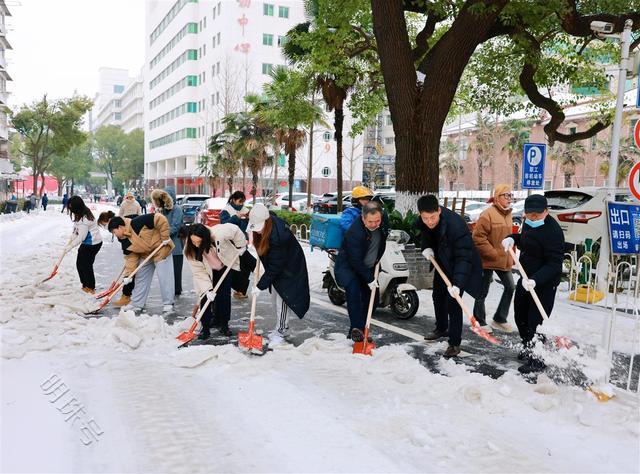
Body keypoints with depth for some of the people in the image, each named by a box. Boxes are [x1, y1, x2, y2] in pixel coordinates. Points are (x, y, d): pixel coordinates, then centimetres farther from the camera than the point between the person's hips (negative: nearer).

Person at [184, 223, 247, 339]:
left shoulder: (219, 233, -40)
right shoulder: (190, 251, -31)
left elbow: (236, 230, -20)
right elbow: (199, 272, -27)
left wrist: (240, 247, -11)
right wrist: (208, 289, -33)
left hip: (225, 267, 0)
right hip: (208, 272, 1)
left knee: (224, 296, -1)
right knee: (205, 297, -9)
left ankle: (224, 325, 13)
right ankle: (205, 328, 0)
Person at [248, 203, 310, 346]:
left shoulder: (277, 236, -38)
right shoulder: (268, 220, -13)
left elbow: (274, 267, -31)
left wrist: (260, 286, -24)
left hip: (290, 266, -9)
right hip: (277, 264, 9)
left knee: (282, 297, -9)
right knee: (274, 297, 15)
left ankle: (280, 333, 3)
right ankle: (283, 326, 31)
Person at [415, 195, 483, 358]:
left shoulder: (456, 225, -38)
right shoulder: (422, 222, -17)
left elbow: (464, 257, -38)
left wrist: (457, 284, -45)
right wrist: (426, 247, -14)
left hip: (460, 266, -7)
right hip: (442, 263, 8)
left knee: (453, 302, -13)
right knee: (438, 295, 21)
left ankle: (454, 343, 0)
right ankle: (441, 328, 44)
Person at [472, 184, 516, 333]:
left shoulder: (507, 214, 10)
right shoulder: (488, 214, -16)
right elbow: (478, 237, -20)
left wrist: (512, 256, 15)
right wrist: (493, 254, -18)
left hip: (504, 261, 8)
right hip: (488, 261, -8)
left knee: (510, 287, 10)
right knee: (483, 292, 4)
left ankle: (499, 319, 24)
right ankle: (480, 322, 18)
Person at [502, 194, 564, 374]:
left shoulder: (553, 232, -26)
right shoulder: (529, 223, 0)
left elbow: (554, 264, -28)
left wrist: (535, 280, -39)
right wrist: (512, 238, 1)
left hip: (544, 282, -9)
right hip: (526, 277, 9)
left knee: (536, 321, -9)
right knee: (520, 315, 20)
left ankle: (538, 359, 9)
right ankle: (528, 348, 42)